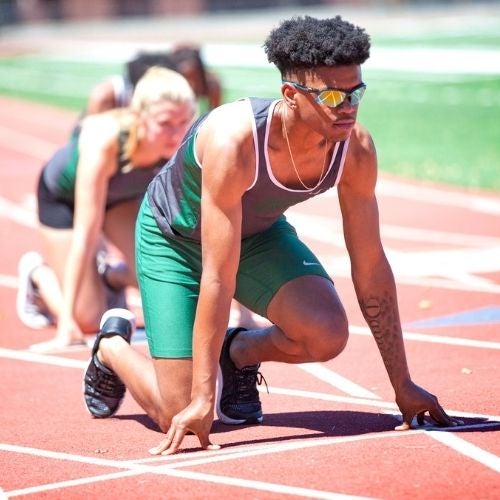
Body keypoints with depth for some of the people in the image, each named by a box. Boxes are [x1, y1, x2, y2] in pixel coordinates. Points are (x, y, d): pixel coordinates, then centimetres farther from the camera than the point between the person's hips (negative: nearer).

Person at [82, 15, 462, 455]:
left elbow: (371, 267, -14)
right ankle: (112, 346, 22)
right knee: (181, 415, -12)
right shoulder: (233, 140, -40)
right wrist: (203, 400, -35)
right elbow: (218, 279, -38)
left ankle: (241, 352, 10)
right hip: (174, 237, -4)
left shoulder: (356, 148, -24)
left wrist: (403, 387, -11)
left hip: (259, 235, 5)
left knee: (327, 334, -25)